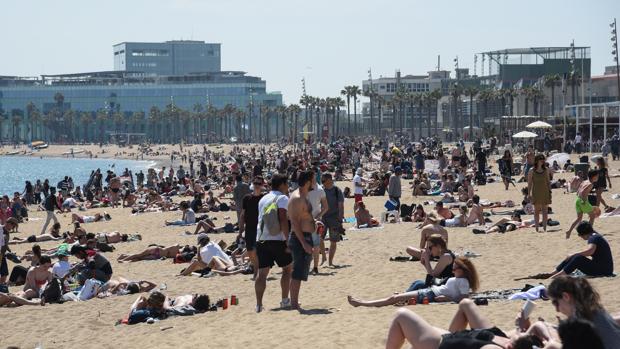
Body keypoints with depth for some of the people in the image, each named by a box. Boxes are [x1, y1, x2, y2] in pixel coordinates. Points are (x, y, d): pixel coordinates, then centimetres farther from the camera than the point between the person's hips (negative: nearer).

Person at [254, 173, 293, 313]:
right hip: (277, 239, -5)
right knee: (287, 268, 13)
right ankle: (285, 300, 13)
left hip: (261, 240, 5)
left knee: (262, 273, 2)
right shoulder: (283, 198, -4)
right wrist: (288, 240, -15)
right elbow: (283, 219, -14)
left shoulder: (263, 199, 18)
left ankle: (259, 304, -7)